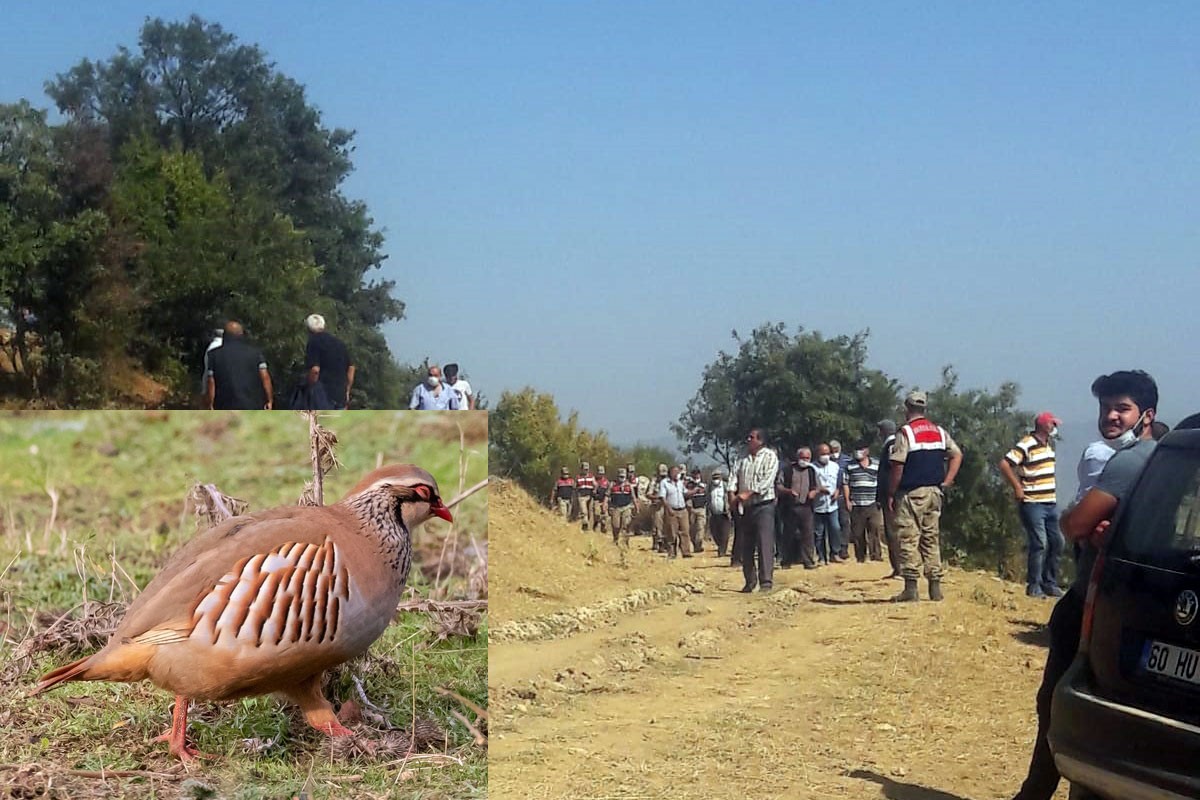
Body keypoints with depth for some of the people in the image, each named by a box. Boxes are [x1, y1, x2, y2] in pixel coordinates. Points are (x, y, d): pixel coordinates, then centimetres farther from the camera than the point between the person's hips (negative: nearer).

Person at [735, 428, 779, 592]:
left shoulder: (770, 456, -2)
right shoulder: (744, 460, 16)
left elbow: (767, 480, -14)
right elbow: (738, 480, 16)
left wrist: (749, 493, -22)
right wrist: (737, 495, -3)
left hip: (763, 505, -6)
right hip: (746, 507, 6)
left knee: (765, 544, -11)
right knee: (747, 546, 7)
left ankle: (766, 581, -12)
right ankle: (750, 581, 15)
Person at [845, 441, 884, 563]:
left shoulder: (876, 465, 8)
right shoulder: (850, 466, 8)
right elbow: (846, 484, 9)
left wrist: (880, 499, 3)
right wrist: (847, 501, 1)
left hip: (873, 504, -1)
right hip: (856, 506, 1)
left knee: (875, 529, -9)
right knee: (857, 532, 3)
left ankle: (876, 554, -6)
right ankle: (860, 557, 11)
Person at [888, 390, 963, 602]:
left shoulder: (905, 432, -9)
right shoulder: (940, 432, 10)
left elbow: (898, 467, -13)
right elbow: (957, 455, 10)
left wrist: (891, 494, -6)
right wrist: (946, 482, 8)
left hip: (911, 494, -6)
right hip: (934, 492, 6)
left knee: (909, 539, -3)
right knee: (931, 539, 11)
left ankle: (911, 588, -7)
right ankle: (935, 587, 10)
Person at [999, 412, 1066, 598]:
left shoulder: (1049, 444, 14)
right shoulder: (1026, 445, -14)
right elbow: (1004, 464, -20)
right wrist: (1017, 488, -17)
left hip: (1051, 503, 9)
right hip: (1032, 503, -9)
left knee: (1056, 542, 9)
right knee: (1038, 544, -10)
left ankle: (1050, 584, 20)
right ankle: (1033, 586, -2)